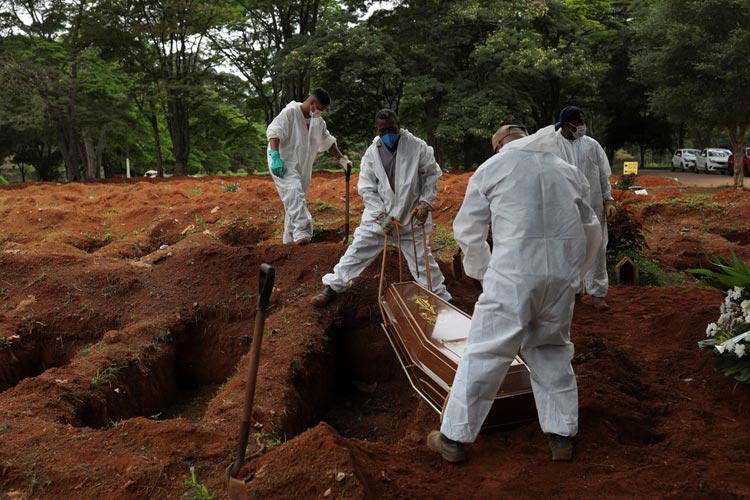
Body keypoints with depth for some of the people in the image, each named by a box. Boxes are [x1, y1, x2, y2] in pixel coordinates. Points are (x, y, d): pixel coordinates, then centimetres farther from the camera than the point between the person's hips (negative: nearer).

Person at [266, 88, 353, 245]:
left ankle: (289, 239, 13)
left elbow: (328, 142, 21)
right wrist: (275, 158, -27)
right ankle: (301, 233, -39)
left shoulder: (318, 121, 12)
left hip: (303, 166, 8)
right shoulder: (290, 112, -11)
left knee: (297, 200, 7)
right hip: (283, 164, -8)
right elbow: (273, 133, -18)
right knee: (294, 193, -27)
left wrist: (342, 159, 14)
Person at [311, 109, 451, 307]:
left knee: (421, 257, 6)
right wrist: (382, 216, -15)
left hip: (411, 215, -1)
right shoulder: (372, 153, -8)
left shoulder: (417, 147, -13)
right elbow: (367, 189, -5)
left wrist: (425, 202, -11)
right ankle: (333, 286, 18)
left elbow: (432, 174, 0)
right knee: (357, 251, 4)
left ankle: (440, 296, 20)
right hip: (379, 214, 1)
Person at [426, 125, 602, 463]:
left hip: (513, 273, -4)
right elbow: (591, 232, 22)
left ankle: (454, 438, 9)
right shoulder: (570, 172, 19)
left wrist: (482, 271, 20)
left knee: (485, 353, 1)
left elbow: (467, 230, 8)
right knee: (552, 351, 18)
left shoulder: (492, 168, 8)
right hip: (561, 275, 4)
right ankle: (562, 435, 24)